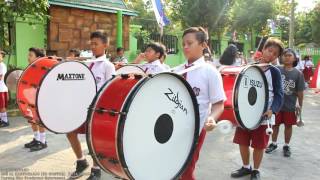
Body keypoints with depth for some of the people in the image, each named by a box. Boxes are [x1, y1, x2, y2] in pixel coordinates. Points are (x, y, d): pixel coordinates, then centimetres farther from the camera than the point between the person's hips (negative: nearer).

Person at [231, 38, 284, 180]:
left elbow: (279, 94, -10)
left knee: (259, 146, 8)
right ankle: (246, 167, 35)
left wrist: (272, 110, -26)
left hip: (263, 116, -3)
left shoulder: (274, 72, -4)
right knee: (242, 142, 12)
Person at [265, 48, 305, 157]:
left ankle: (286, 146, 30)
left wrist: (300, 105, -1)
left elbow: (300, 92, -3)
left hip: (290, 106, 0)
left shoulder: (298, 74, -8)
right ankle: (274, 144, 32)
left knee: (288, 125, 13)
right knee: (275, 124, 14)